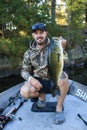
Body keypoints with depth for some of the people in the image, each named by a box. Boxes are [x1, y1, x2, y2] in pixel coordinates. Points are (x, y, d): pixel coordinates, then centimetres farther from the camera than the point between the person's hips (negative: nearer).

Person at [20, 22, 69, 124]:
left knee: (63, 76, -36)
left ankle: (59, 108, -15)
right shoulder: (29, 53, 0)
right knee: (24, 92, -27)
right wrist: (31, 79, -20)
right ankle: (41, 95, 8)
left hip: (54, 80, -1)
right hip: (38, 81, 2)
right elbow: (24, 71, 2)